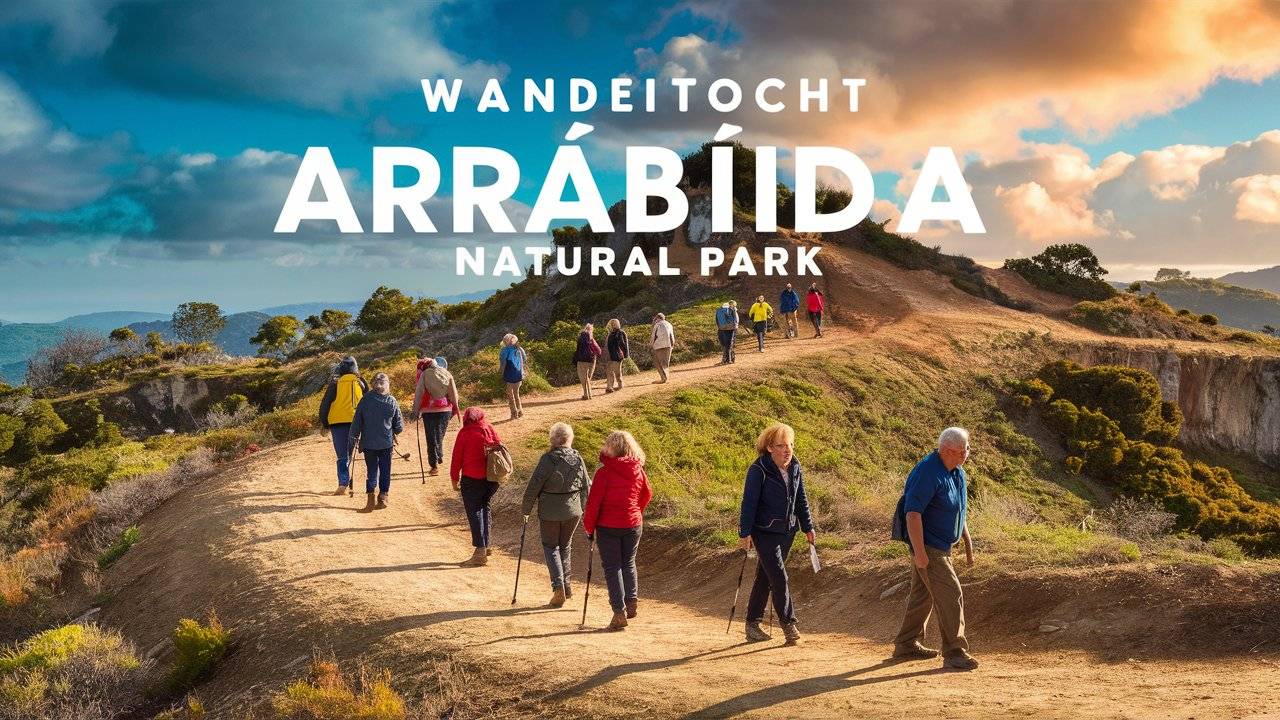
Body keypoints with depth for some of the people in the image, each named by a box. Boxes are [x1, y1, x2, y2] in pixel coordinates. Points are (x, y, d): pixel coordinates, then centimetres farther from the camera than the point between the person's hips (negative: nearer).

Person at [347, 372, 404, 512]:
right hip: (386, 443, 0)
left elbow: (356, 424, -2)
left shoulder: (365, 400, -5)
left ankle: (371, 501, -1)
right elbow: (399, 427, 3)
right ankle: (383, 498, 13)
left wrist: (352, 443, 7)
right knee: (385, 471, 12)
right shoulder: (392, 402, -4)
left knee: (372, 470, 8)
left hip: (368, 443, 0)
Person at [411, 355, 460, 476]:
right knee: (440, 436, 20)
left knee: (431, 438, 3)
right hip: (445, 410, 3)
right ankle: (439, 457, 23)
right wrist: (455, 409, 16)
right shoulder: (447, 374, 4)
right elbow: (453, 393, 6)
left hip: (428, 410, -2)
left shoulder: (424, 375, -4)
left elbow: (418, 394, -5)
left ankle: (435, 465, 0)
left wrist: (416, 411, 0)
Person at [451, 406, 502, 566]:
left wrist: (454, 479, 4)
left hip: (472, 479, -5)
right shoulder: (490, 429, 5)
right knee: (483, 507, 21)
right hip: (492, 478, 5)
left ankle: (480, 552, -5)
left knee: (474, 512, -1)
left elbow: (456, 457, -5)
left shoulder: (464, 433, -6)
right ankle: (485, 545, 23)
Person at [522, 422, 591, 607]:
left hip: (549, 512, -4)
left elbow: (533, 486, -13)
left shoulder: (548, 459, -15)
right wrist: (584, 508, 22)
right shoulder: (578, 459, -1)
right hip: (573, 510, 4)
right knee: (565, 546, 21)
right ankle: (566, 586, 24)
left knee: (550, 546, 10)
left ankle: (558, 585, -6)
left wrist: (525, 509, -2)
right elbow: (587, 487, 7)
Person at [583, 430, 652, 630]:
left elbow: (594, 502, -13)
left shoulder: (604, 472, -15)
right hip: (633, 524, 4)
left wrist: (589, 527, -1)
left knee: (612, 567, 5)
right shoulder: (638, 470, -2)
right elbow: (647, 495, 12)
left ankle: (619, 611, 1)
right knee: (628, 562, 22)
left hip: (608, 527, -4)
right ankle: (631, 603, 21)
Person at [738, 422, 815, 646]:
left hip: (786, 531, 6)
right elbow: (749, 503, -13)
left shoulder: (795, 468, 5)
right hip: (765, 532, -6)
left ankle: (752, 624, 22)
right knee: (780, 579, -10)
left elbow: (801, 500, 15)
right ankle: (789, 625, -2)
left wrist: (808, 528, 14)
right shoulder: (758, 470, -14)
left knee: (764, 578, 13)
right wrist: (745, 533, -15)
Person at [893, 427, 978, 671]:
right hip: (928, 546, -10)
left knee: (923, 595, 17)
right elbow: (912, 514, -25)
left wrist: (968, 544, 21)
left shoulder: (957, 472, 8)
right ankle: (954, 653, -5)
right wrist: (919, 553, -27)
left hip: (942, 546, 10)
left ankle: (906, 644, 28)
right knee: (950, 595, -10)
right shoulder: (927, 473, -22)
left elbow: (959, 510, 21)